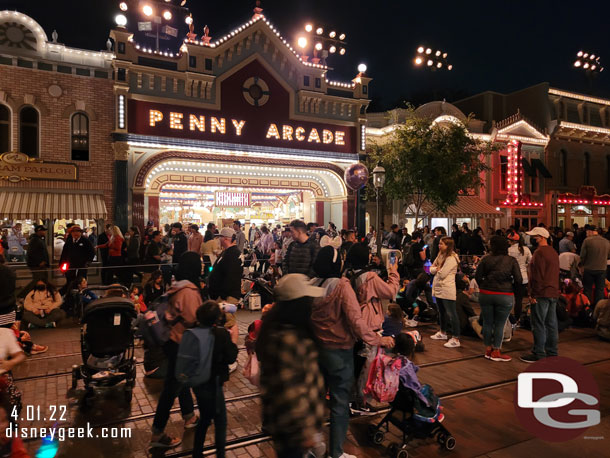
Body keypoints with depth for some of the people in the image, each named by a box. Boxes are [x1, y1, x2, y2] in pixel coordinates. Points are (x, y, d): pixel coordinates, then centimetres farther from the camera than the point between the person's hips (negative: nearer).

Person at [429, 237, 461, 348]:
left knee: (451, 314, -6)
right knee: (441, 312, 21)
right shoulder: (440, 255, 12)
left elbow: (442, 274, -21)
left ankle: (456, 339, -2)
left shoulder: (451, 258, -17)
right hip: (438, 288, 9)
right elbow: (431, 269, 9)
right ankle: (443, 333, 36)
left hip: (447, 290, -9)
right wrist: (438, 269, -10)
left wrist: (437, 269, -2)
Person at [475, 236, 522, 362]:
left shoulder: (486, 259, -2)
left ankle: (488, 350, 22)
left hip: (486, 294, 1)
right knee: (499, 324, 8)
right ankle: (496, 352, 14)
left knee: (487, 323, 12)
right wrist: (511, 289, 9)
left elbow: (478, 276, -3)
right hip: (505, 296, -1)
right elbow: (519, 280, -6)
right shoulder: (512, 260, -3)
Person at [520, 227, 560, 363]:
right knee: (551, 324, 13)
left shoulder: (540, 252, -15)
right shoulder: (553, 252, 16)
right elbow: (555, 274, 20)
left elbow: (537, 275, -19)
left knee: (538, 325, -2)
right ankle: (552, 353, 21)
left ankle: (539, 354, 3)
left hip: (542, 294, -9)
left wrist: (533, 294, -16)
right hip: (553, 293, 9)